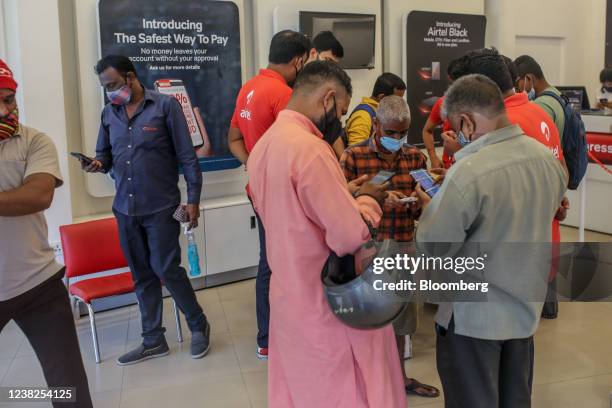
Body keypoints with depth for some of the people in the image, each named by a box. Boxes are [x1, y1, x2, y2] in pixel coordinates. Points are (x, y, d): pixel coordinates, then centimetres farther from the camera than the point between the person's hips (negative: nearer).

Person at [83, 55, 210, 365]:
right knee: (142, 275, 12)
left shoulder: (166, 105, -7)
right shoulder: (109, 113, 9)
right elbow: (105, 153, 17)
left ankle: (199, 326, 20)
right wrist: (99, 163, -7)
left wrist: (193, 198, -11)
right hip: (125, 208, 5)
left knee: (166, 269, -3)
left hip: (161, 207, -5)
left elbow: (186, 155, -7)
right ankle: (153, 340, 25)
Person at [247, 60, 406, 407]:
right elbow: (351, 239, -25)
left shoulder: (264, 145, 5)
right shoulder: (311, 149, -24)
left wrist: (347, 199, 7)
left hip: (289, 299, 9)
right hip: (328, 307, -8)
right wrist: (364, 202, -7)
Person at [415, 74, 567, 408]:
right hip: (525, 309, 7)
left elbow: (434, 248, -19)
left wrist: (430, 206, 0)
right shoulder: (548, 159, -1)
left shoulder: (468, 173, -26)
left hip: (473, 317, -6)